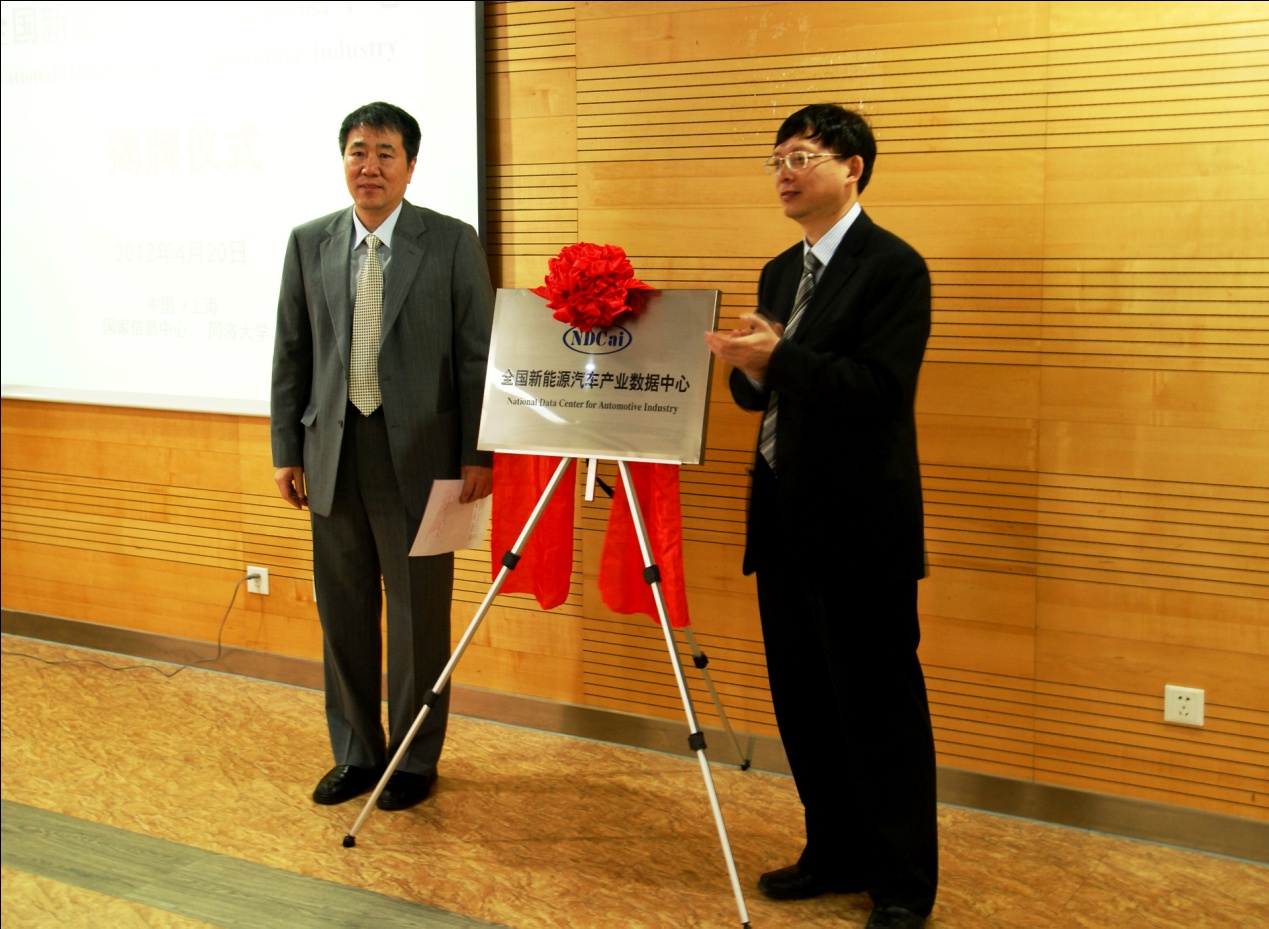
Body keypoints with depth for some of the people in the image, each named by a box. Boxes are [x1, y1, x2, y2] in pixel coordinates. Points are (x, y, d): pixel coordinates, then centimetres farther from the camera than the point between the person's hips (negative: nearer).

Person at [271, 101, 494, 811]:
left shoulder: (452, 243, -3)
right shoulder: (310, 244, 7)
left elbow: (479, 354, -4)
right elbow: (291, 354, 10)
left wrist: (478, 454, -8)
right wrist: (287, 451, 7)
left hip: (418, 456, -4)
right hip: (332, 454, 4)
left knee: (419, 615, 5)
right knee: (344, 612, 13)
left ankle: (416, 759, 21)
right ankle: (356, 753, 29)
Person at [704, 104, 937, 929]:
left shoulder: (894, 267, -10)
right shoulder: (782, 272, 16)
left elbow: (878, 390, -19)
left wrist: (779, 356, -27)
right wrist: (749, 367, -6)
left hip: (860, 525, -8)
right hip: (786, 518, 8)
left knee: (880, 706, 0)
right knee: (804, 699, 14)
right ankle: (838, 854, 29)